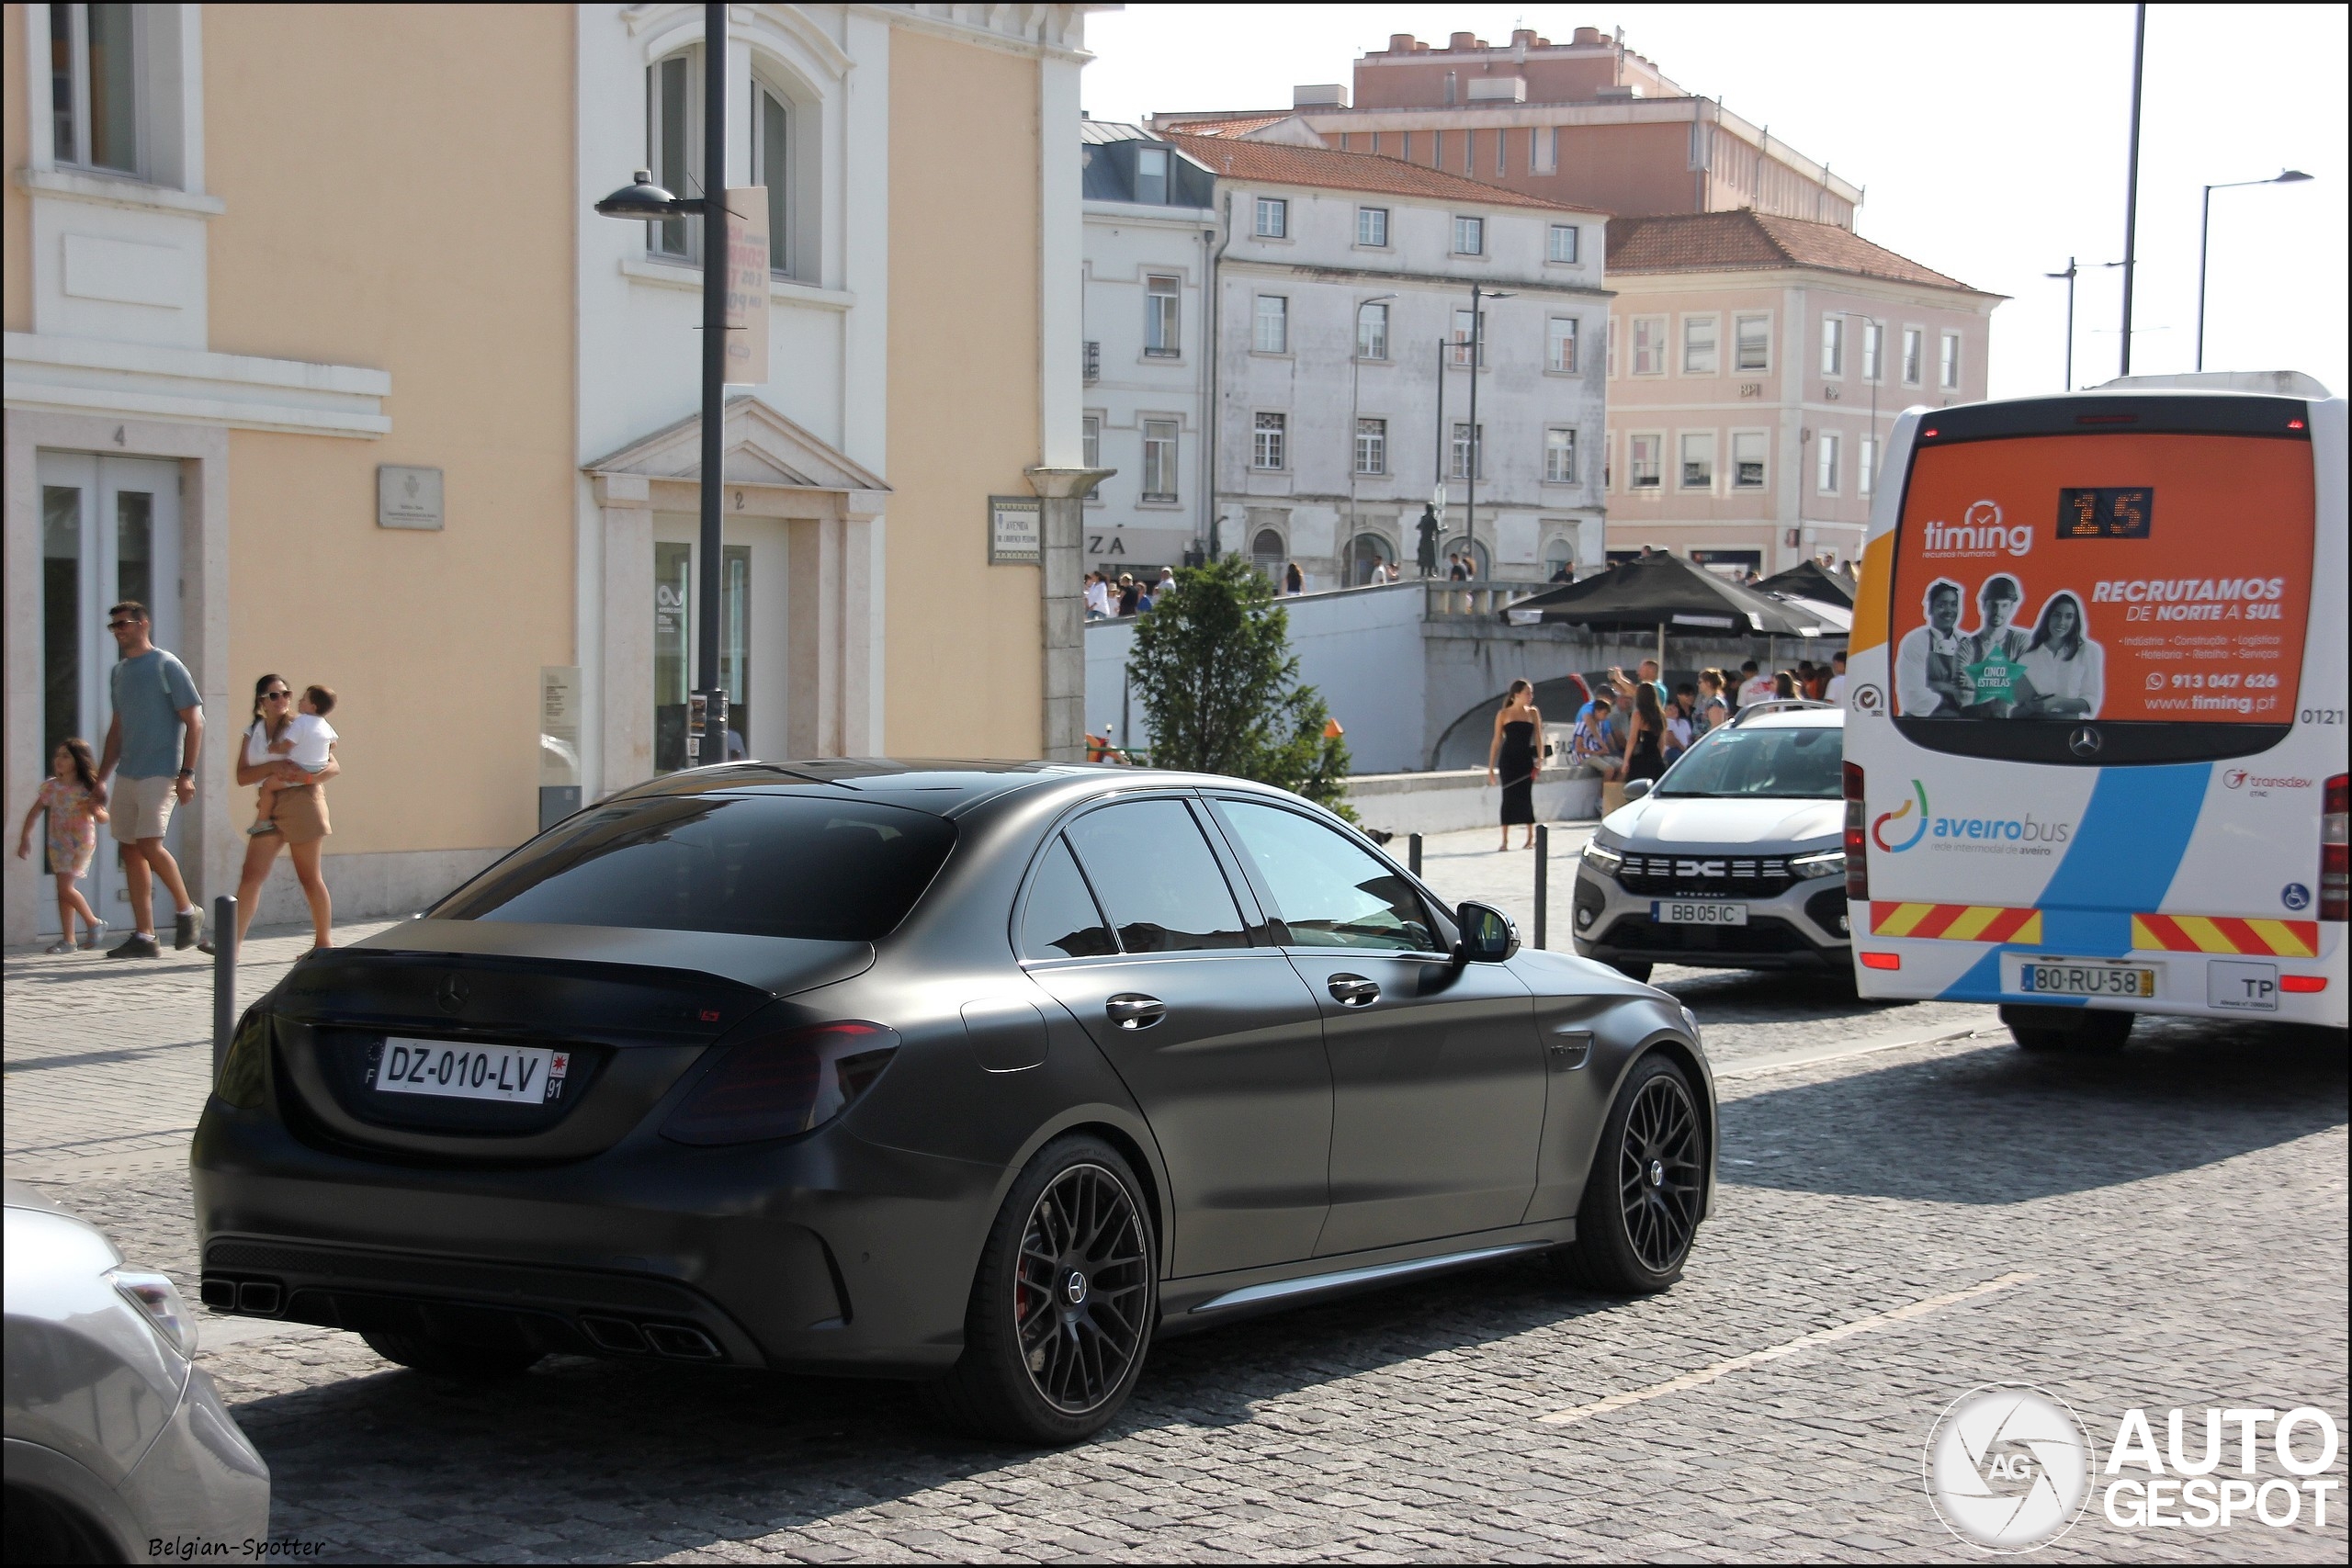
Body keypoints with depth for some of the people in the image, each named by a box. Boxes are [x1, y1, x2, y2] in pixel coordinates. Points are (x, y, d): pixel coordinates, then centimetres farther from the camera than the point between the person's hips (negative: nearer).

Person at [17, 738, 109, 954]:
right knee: (63, 889, 4)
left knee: (65, 887, -14)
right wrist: (25, 838, 4)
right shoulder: (51, 786, 0)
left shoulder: (87, 789, -10)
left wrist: (96, 811, -27)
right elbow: (34, 813, 8)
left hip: (81, 843, -5)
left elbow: (104, 818, -5)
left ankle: (94, 923, 6)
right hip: (58, 843, 5)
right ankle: (67, 939, 9)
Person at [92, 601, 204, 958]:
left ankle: (186, 911, 4)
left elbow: (194, 721, -8)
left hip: (160, 773, -7)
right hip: (127, 776, 8)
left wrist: (187, 774, -14)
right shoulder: (118, 672, 16)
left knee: (149, 845, -17)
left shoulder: (167, 666, -5)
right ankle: (144, 938, 6)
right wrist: (101, 778, 19)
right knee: (130, 850, 4)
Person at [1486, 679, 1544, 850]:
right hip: (1508, 759, -1)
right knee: (1509, 796, -2)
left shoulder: (1533, 712, 7)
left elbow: (1538, 738, 5)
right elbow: (1496, 741, 3)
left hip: (1526, 759, 1)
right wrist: (1491, 767, 1)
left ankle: (1531, 838, 11)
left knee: (1525, 796, 0)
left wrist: (1539, 759, -8)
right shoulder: (1503, 714, 2)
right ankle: (1505, 840, 3)